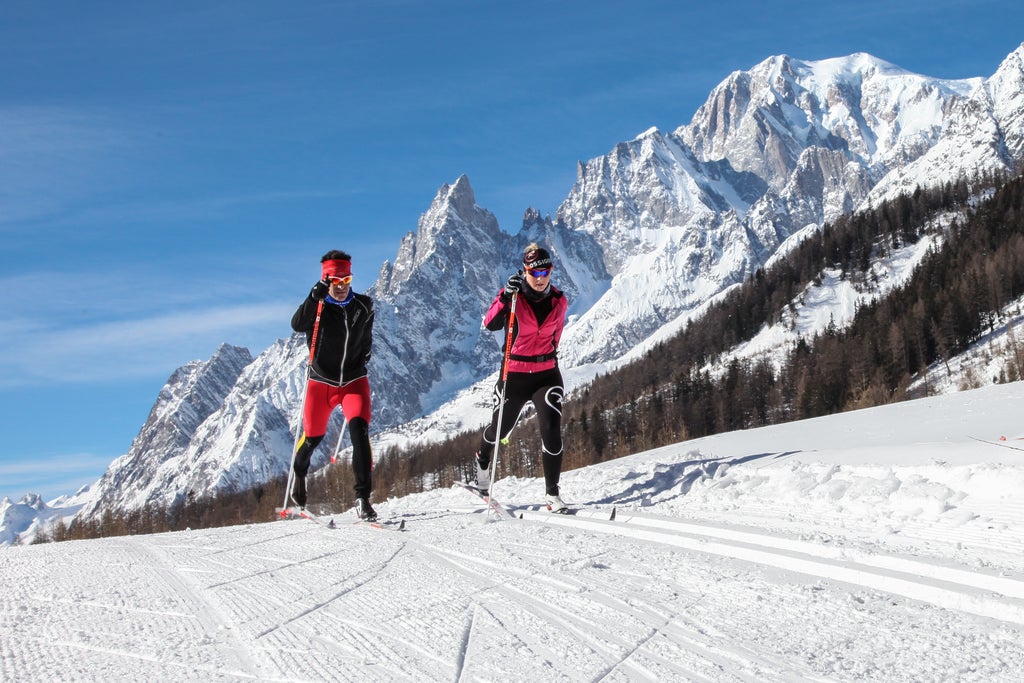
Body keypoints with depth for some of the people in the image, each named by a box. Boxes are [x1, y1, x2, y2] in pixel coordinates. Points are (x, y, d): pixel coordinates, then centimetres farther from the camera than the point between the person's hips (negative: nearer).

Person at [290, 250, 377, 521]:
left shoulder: (364, 306, -1)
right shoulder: (317, 306, -11)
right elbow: (297, 325, -33)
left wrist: (364, 355, 9)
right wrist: (316, 295, -40)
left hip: (354, 381, 1)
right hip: (321, 382, -1)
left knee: (359, 431, -20)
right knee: (312, 437, 12)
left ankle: (363, 498, -20)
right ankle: (299, 473, 47)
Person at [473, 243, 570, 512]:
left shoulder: (559, 301, 1)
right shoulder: (513, 296, -11)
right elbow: (490, 324, -28)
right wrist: (506, 296, -40)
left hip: (547, 374, 2)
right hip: (514, 375, -1)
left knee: (551, 430, -16)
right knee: (500, 429, 16)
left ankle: (552, 494, -8)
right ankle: (483, 460, 52)